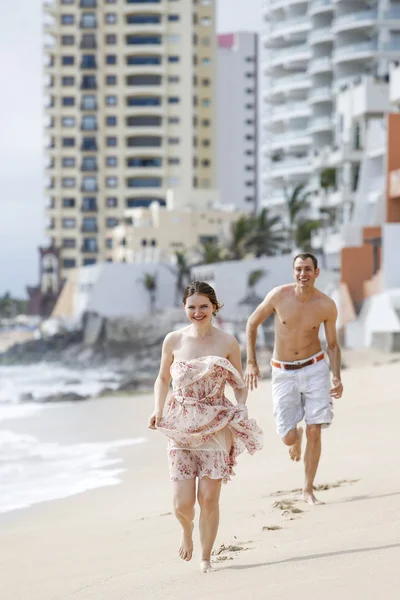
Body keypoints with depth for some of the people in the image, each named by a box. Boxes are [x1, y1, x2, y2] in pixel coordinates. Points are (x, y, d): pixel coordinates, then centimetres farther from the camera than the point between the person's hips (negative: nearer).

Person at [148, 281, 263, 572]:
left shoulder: (227, 343, -3)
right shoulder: (173, 341, 0)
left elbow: (239, 385, 7)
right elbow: (163, 378, 14)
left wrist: (241, 407, -11)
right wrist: (158, 409, 0)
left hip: (215, 428, -1)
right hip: (181, 428, 1)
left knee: (209, 498, -3)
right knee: (182, 503, -5)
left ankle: (206, 557, 17)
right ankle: (187, 530, 31)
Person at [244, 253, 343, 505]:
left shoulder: (327, 306, -10)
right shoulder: (279, 295, -13)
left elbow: (333, 344, 3)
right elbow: (252, 323, 1)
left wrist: (337, 377, -11)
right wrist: (251, 363, -4)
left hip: (314, 368, 0)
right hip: (283, 373, 0)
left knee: (314, 432, -6)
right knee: (288, 438, -3)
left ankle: (309, 489, 11)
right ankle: (296, 434, 38)